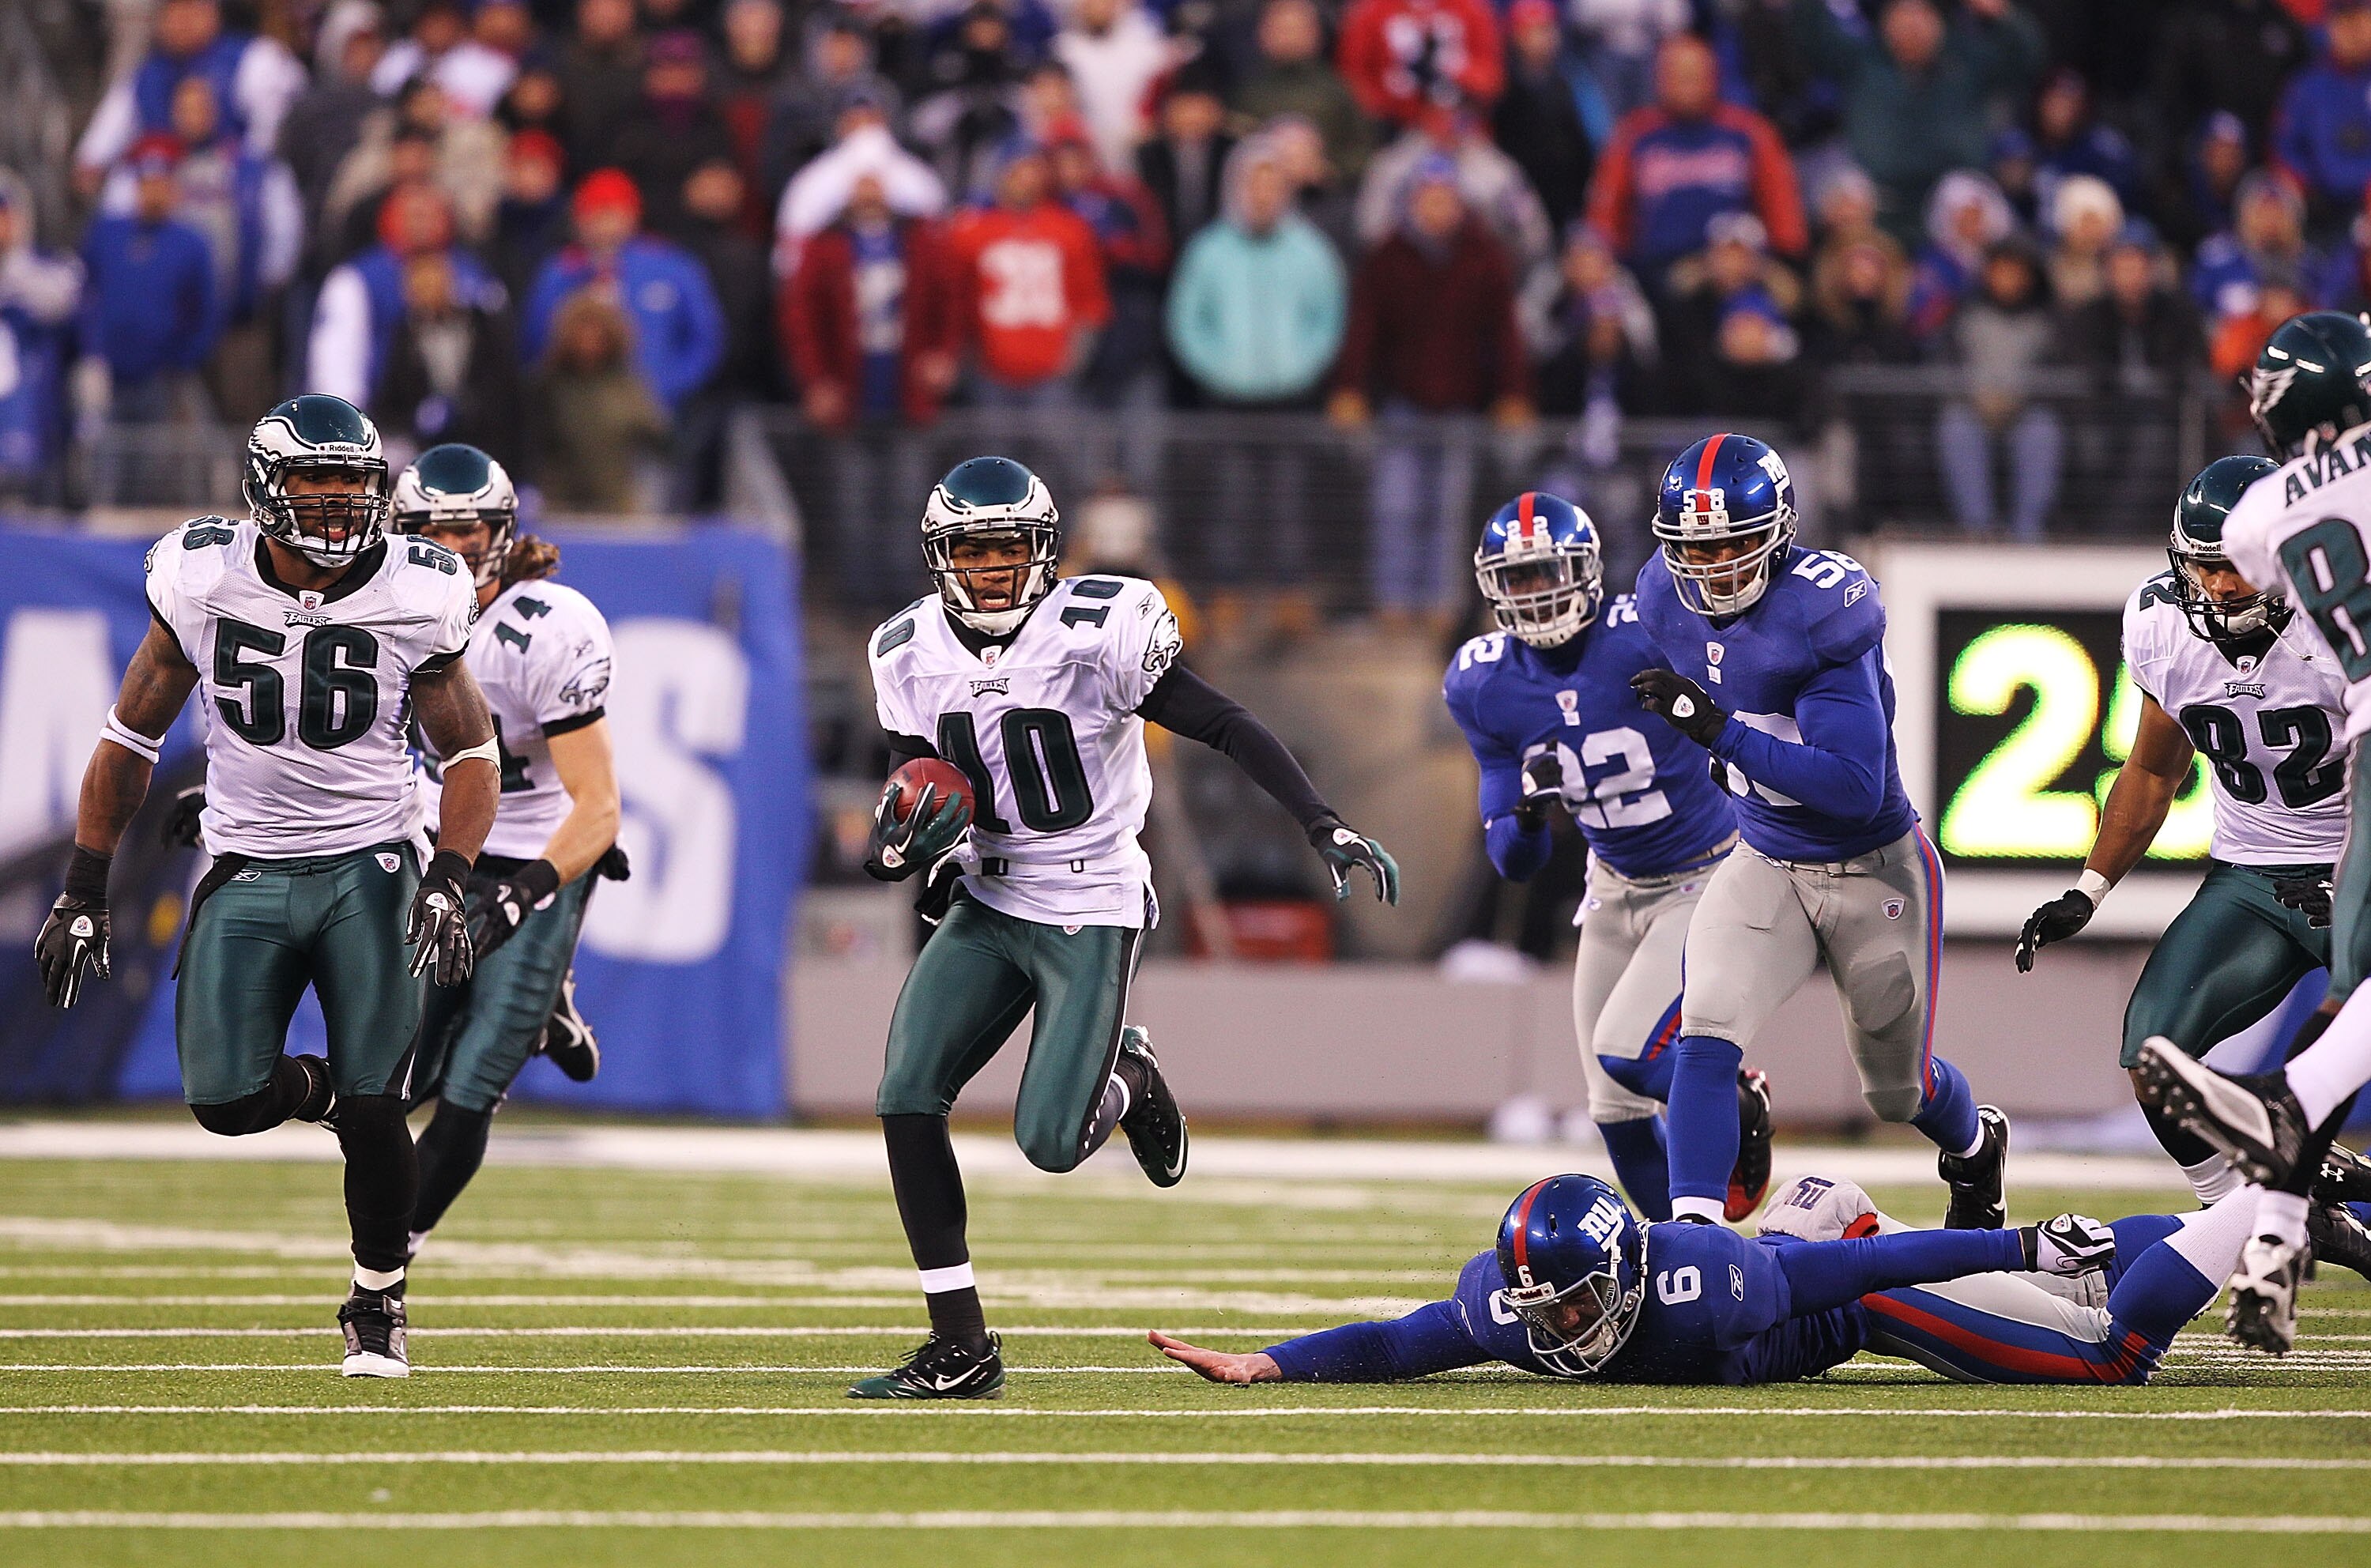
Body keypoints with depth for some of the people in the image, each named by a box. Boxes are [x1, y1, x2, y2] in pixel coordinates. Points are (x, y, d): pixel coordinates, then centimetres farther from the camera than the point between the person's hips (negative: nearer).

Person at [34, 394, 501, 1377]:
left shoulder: (413, 597, -7)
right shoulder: (203, 581, -6)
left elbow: (471, 753, 2)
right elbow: (131, 738, 5)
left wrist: (448, 880, -14)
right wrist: (83, 891, 4)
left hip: (367, 868, -1)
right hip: (247, 872, 1)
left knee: (372, 1109, -11)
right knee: (227, 1103, -13)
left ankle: (379, 1303, 12)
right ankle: (324, 1088, 23)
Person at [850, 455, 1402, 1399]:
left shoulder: (1096, 633, -15)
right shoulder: (913, 655, 0)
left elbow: (1226, 727, -15)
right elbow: (906, 811, 7)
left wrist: (1325, 828, -23)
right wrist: (899, 846, -18)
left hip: (1088, 917, -5)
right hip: (984, 906, 5)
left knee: (1051, 1144, -14)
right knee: (907, 1097, -13)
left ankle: (1127, 1080, 24)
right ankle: (959, 1350, -4)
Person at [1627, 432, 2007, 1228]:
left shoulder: (1819, 612, -30)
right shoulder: (1671, 598, -9)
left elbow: (1858, 789, -33)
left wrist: (1720, 732, -37)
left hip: (1875, 871, -4)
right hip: (1765, 865, 4)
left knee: (1897, 1089, 15)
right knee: (1706, 1036, -21)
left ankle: (1975, 1145, 49)